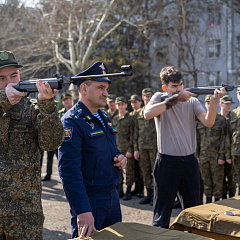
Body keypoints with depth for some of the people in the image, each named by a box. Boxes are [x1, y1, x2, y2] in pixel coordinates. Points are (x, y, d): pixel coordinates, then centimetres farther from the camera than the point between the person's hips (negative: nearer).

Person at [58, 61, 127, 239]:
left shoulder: (103, 117, 12)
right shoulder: (72, 121, -16)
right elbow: (69, 170, -23)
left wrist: (120, 158, 2)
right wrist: (83, 211, -30)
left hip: (112, 197, 8)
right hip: (89, 200, -8)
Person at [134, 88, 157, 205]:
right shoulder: (138, 113, 11)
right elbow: (136, 131, 13)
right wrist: (135, 148, 8)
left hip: (155, 146, -4)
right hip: (142, 147, 4)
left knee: (155, 171, 0)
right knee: (145, 171, 8)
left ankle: (154, 195, 8)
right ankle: (148, 194, 18)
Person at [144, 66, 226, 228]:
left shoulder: (192, 101, 5)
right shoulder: (160, 98, -1)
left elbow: (208, 122, -9)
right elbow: (147, 114, -23)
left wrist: (214, 101, -26)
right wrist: (176, 98, -21)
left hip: (189, 162, 4)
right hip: (167, 162, -3)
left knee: (193, 210, 15)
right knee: (162, 214, 3)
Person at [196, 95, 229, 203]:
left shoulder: (221, 119, -1)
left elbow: (224, 139, -4)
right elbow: (197, 138, 11)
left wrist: (222, 156, -9)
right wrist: (196, 154, 6)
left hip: (217, 156, -3)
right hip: (203, 155, 3)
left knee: (217, 180, 3)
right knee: (206, 179, 8)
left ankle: (217, 199, 15)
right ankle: (208, 200, 19)